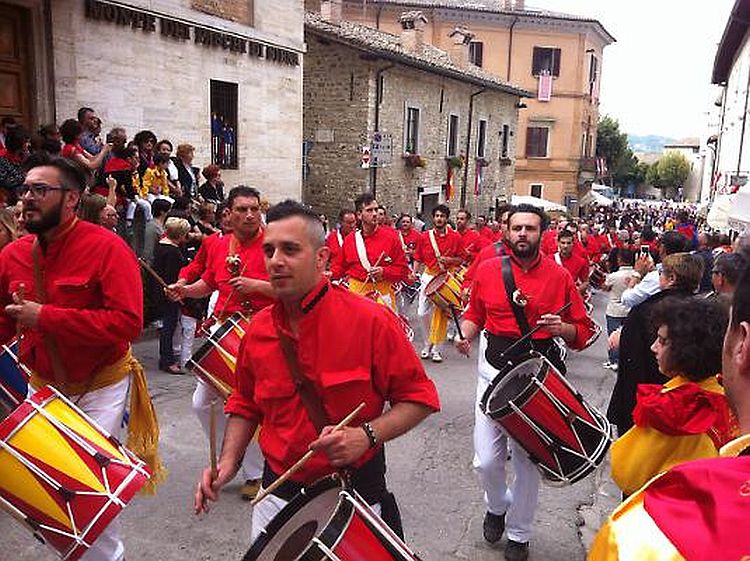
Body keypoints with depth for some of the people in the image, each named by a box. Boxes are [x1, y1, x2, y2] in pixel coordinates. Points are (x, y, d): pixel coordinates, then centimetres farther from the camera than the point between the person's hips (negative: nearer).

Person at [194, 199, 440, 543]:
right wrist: (228, 461, -3)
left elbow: (418, 399, -11)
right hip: (278, 494, 4)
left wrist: (367, 435, -25)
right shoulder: (257, 331, -4)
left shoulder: (370, 321, -19)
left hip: (355, 495, -3)